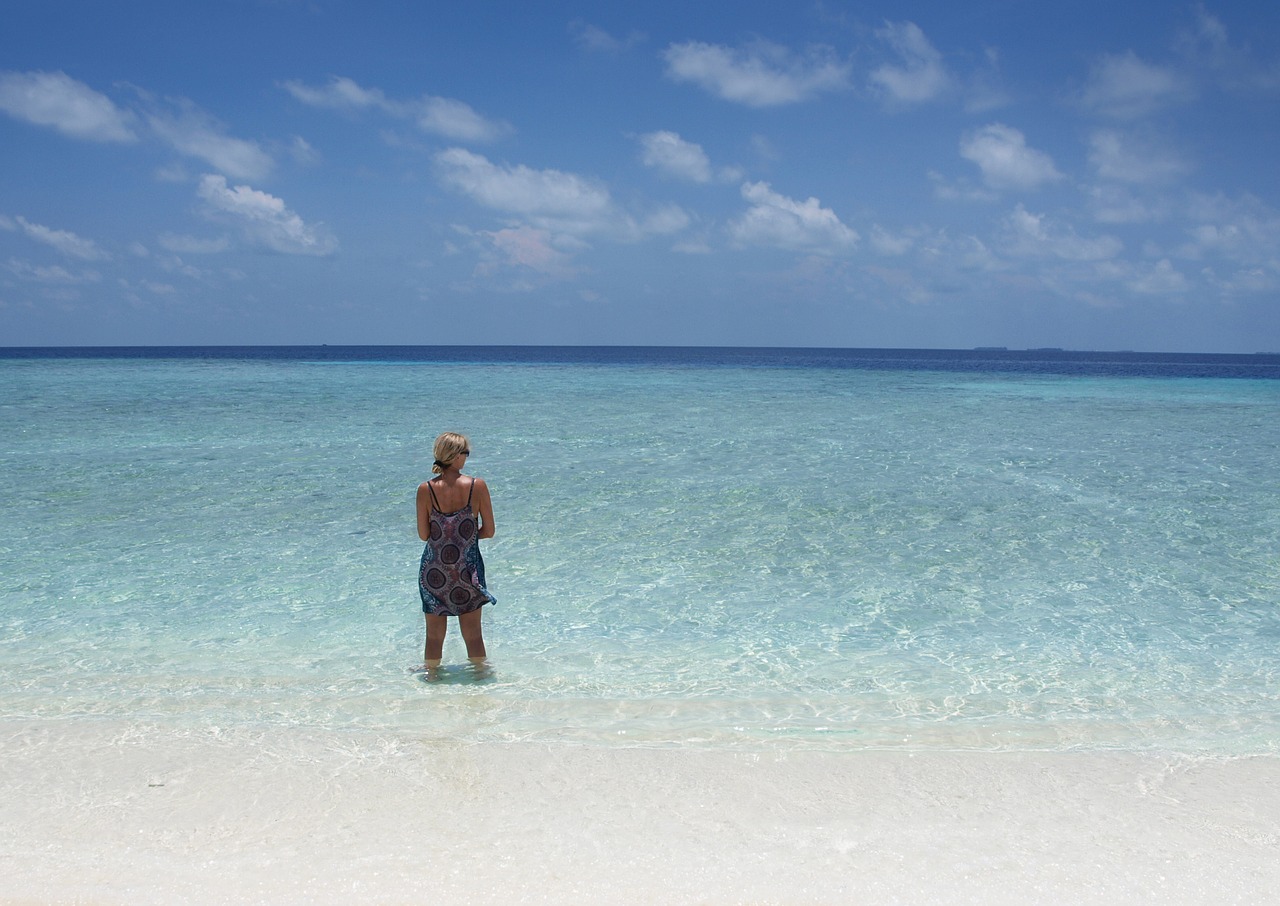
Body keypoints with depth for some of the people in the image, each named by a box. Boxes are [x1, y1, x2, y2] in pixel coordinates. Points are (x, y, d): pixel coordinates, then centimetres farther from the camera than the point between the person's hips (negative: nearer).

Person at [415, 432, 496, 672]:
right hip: (468, 571, -1)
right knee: (473, 635, 14)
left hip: (434, 572, 1)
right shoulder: (477, 486, -10)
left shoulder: (426, 489, -9)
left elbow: (423, 535, -3)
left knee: (434, 636, 15)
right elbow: (488, 531, -4)